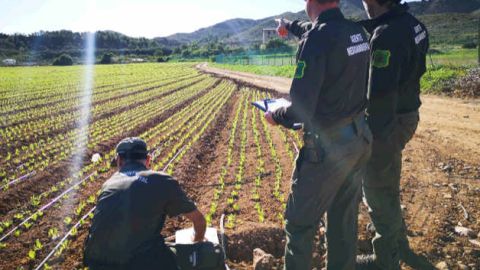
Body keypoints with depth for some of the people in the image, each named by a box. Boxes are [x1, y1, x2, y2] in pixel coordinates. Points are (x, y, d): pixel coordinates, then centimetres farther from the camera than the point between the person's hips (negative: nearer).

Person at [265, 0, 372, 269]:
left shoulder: (317, 38, -20)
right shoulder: (359, 32, 4)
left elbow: (301, 108, -23)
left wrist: (275, 116, -3)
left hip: (329, 145, -8)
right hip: (360, 138, 8)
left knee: (300, 222, 8)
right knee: (345, 218, 20)